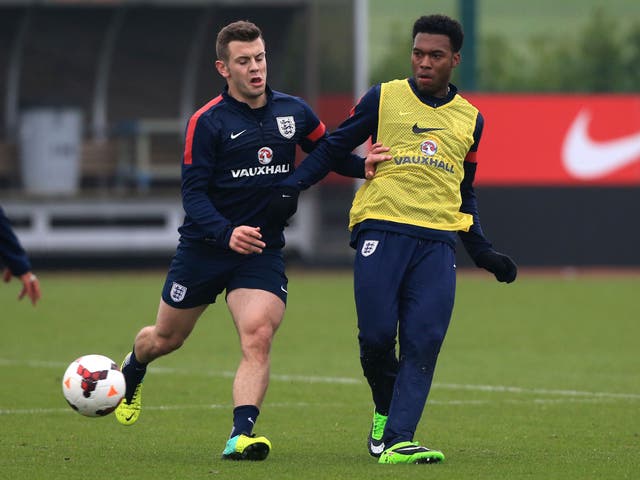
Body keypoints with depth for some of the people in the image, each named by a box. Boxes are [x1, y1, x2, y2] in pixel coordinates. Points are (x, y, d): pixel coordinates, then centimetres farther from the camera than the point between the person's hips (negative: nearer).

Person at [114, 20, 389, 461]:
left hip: (264, 249, 1)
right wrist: (226, 233, -33)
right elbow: (194, 193, -15)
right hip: (205, 245, -1)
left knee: (258, 338, -22)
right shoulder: (208, 122, -12)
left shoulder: (293, 112, 1)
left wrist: (363, 166, -9)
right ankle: (131, 371, 49)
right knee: (165, 338, 15)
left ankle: (241, 434, -27)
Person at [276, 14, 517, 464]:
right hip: (382, 229, -2)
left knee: (423, 342, -12)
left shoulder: (470, 119, 19)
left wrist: (483, 251, 22)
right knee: (377, 334, -11)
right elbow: (333, 149, 12)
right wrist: (289, 188, -1)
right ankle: (385, 409, 18)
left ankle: (397, 440, -15)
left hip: (438, 241, 2)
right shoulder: (383, 98, 9)